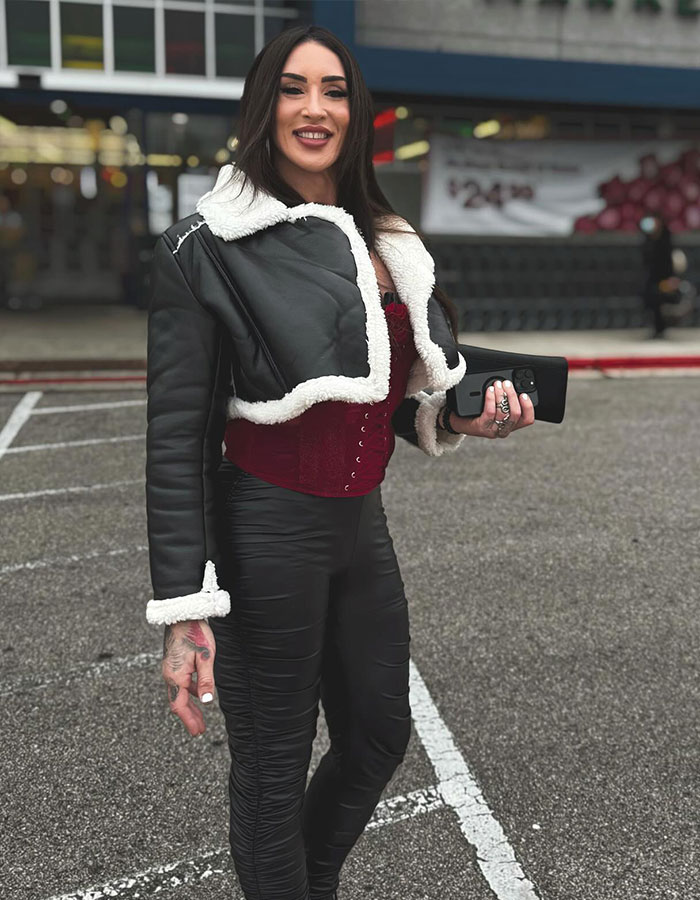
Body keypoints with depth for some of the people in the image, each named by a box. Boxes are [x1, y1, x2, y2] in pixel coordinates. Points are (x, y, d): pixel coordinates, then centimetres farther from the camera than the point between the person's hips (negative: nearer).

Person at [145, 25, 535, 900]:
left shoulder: (380, 241, 8)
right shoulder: (208, 245, -11)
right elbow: (176, 432, -13)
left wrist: (457, 419, -4)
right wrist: (184, 608, -16)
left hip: (361, 526, 7)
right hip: (265, 532, -7)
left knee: (379, 733, 20)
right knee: (274, 764, 9)